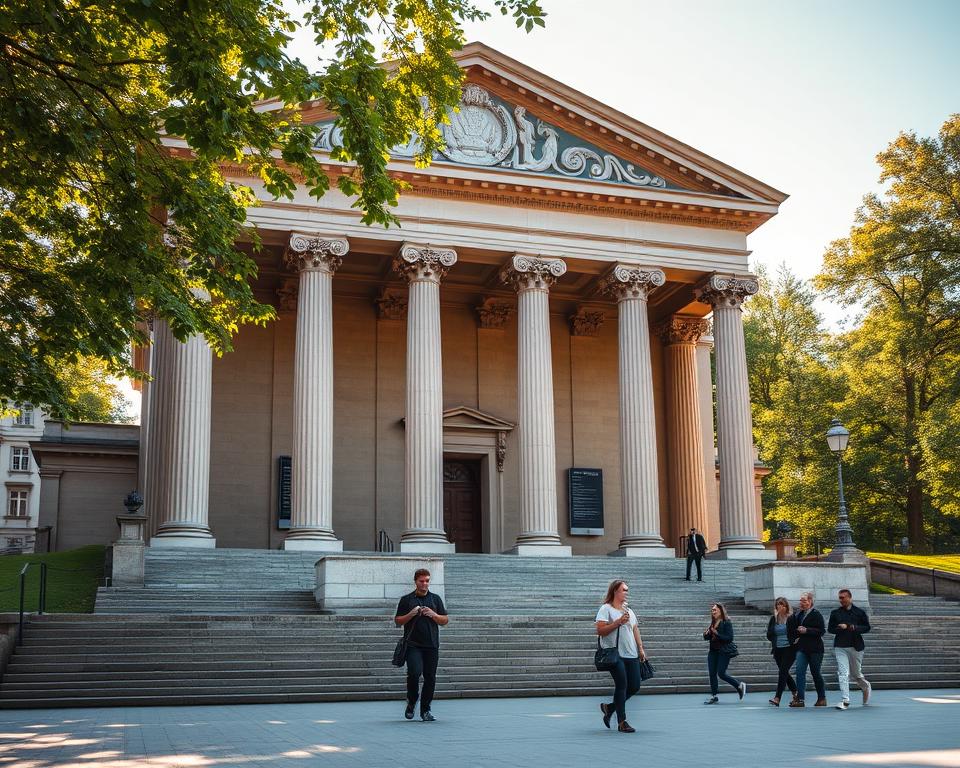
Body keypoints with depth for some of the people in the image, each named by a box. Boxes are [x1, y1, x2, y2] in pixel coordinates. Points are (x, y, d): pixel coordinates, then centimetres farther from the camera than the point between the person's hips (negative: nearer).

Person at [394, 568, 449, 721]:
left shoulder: (435, 599, 13)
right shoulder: (406, 600, 7)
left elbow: (445, 620, 12)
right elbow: (398, 621, 6)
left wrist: (433, 615, -6)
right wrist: (411, 614, -10)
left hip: (432, 645, 2)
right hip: (413, 644, -2)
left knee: (430, 677, 1)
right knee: (414, 673, -18)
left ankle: (425, 710, 13)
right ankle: (411, 702, 6)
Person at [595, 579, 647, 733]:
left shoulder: (629, 611, 20)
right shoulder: (606, 609, -3)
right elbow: (600, 631, -12)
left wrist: (641, 649, 11)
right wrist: (618, 622, -17)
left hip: (631, 655, 7)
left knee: (634, 686, 3)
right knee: (622, 685, -9)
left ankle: (609, 707, 23)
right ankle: (622, 722, 0)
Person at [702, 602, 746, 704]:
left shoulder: (727, 623, -10)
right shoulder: (712, 623, 10)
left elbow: (730, 638, -17)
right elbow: (707, 637, 16)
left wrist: (717, 634, -21)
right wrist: (706, 634, -7)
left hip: (724, 652, -7)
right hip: (713, 651, 7)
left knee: (721, 673, -8)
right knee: (712, 673, 4)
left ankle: (740, 685, 13)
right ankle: (713, 696, 13)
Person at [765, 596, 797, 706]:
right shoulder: (773, 619, 8)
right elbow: (769, 635, 10)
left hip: (789, 649, -5)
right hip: (778, 650, 5)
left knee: (783, 672, -13)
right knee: (784, 673, 12)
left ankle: (777, 698, -17)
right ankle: (795, 693, 31)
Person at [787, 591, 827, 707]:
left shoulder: (816, 614, -8)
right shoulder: (797, 615, 10)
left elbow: (822, 631, -15)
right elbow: (791, 629, 25)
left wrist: (806, 630, -20)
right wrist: (794, 639, 11)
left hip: (815, 649, -5)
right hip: (801, 648, 5)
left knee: (815, 673, 5)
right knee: (800, 671, -9)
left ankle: (822, 698, 22)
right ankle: (799, 699, -11)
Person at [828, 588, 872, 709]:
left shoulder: (860, 612, 4)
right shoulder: (835, 613, 7)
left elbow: (867, 627, 3)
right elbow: (830, 629, 7)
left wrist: (855, 628, -14)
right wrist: (841, 628, -12)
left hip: (856, 646, -1)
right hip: (840, 647, 1)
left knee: (857, 673, 12)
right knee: (843, 673, -10)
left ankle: (866, 687, 44)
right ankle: (845, 700, -12)